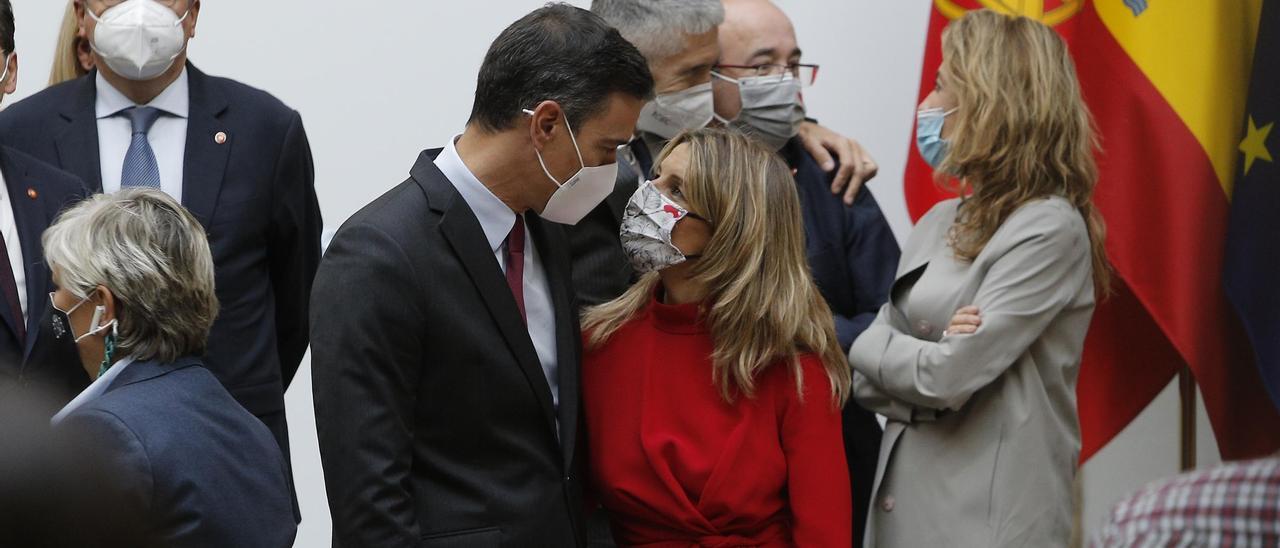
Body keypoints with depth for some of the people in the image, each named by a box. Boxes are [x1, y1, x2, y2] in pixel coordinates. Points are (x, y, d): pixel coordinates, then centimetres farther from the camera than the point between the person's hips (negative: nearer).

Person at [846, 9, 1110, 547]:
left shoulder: (1050, 231, -13)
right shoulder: (939, 223, 10)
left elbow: (948, 378, -19)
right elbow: (868, 382, 8)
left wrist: (868, 345, -1)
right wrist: (933, 351, -12)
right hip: (901, 504, 7)